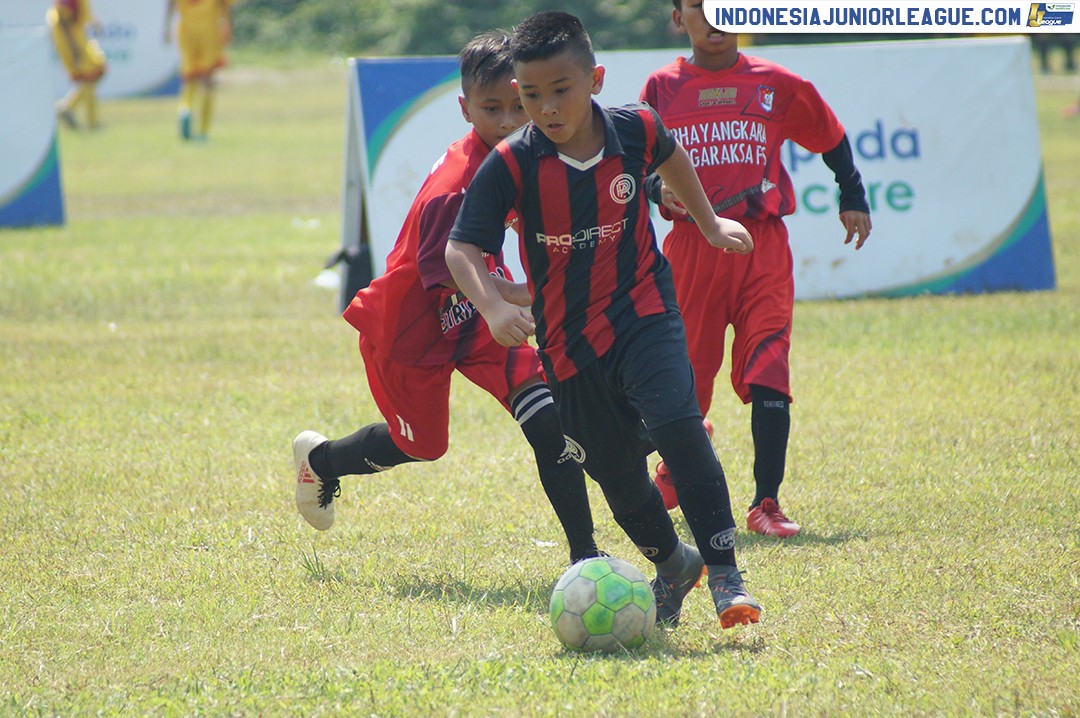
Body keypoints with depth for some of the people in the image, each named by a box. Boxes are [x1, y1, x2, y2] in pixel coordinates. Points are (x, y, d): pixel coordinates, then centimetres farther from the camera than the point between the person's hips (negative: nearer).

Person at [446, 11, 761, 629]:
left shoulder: (636, 130, -8)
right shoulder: (511, 165, -15)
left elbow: (671, 155, 18)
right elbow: (462, 248, -17)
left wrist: (709, 222, 28)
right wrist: (493, 306, -35)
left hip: (643, 308, -1)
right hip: (568, 337, 1)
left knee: (677, 424, -25)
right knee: (615, 470, 10)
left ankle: (724, 569, -19)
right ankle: (672, 563, 38)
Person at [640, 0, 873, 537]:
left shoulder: (777, 85, 4)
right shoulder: (663, 88, 4)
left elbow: (831, 138, 18)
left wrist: (853, 197, 15)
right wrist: (658, 188, -12)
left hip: (762, 246, -1)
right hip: (692, 247, 1)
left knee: (767, 369, -14)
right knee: (686, 372, 9)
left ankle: (766, 502, -13)